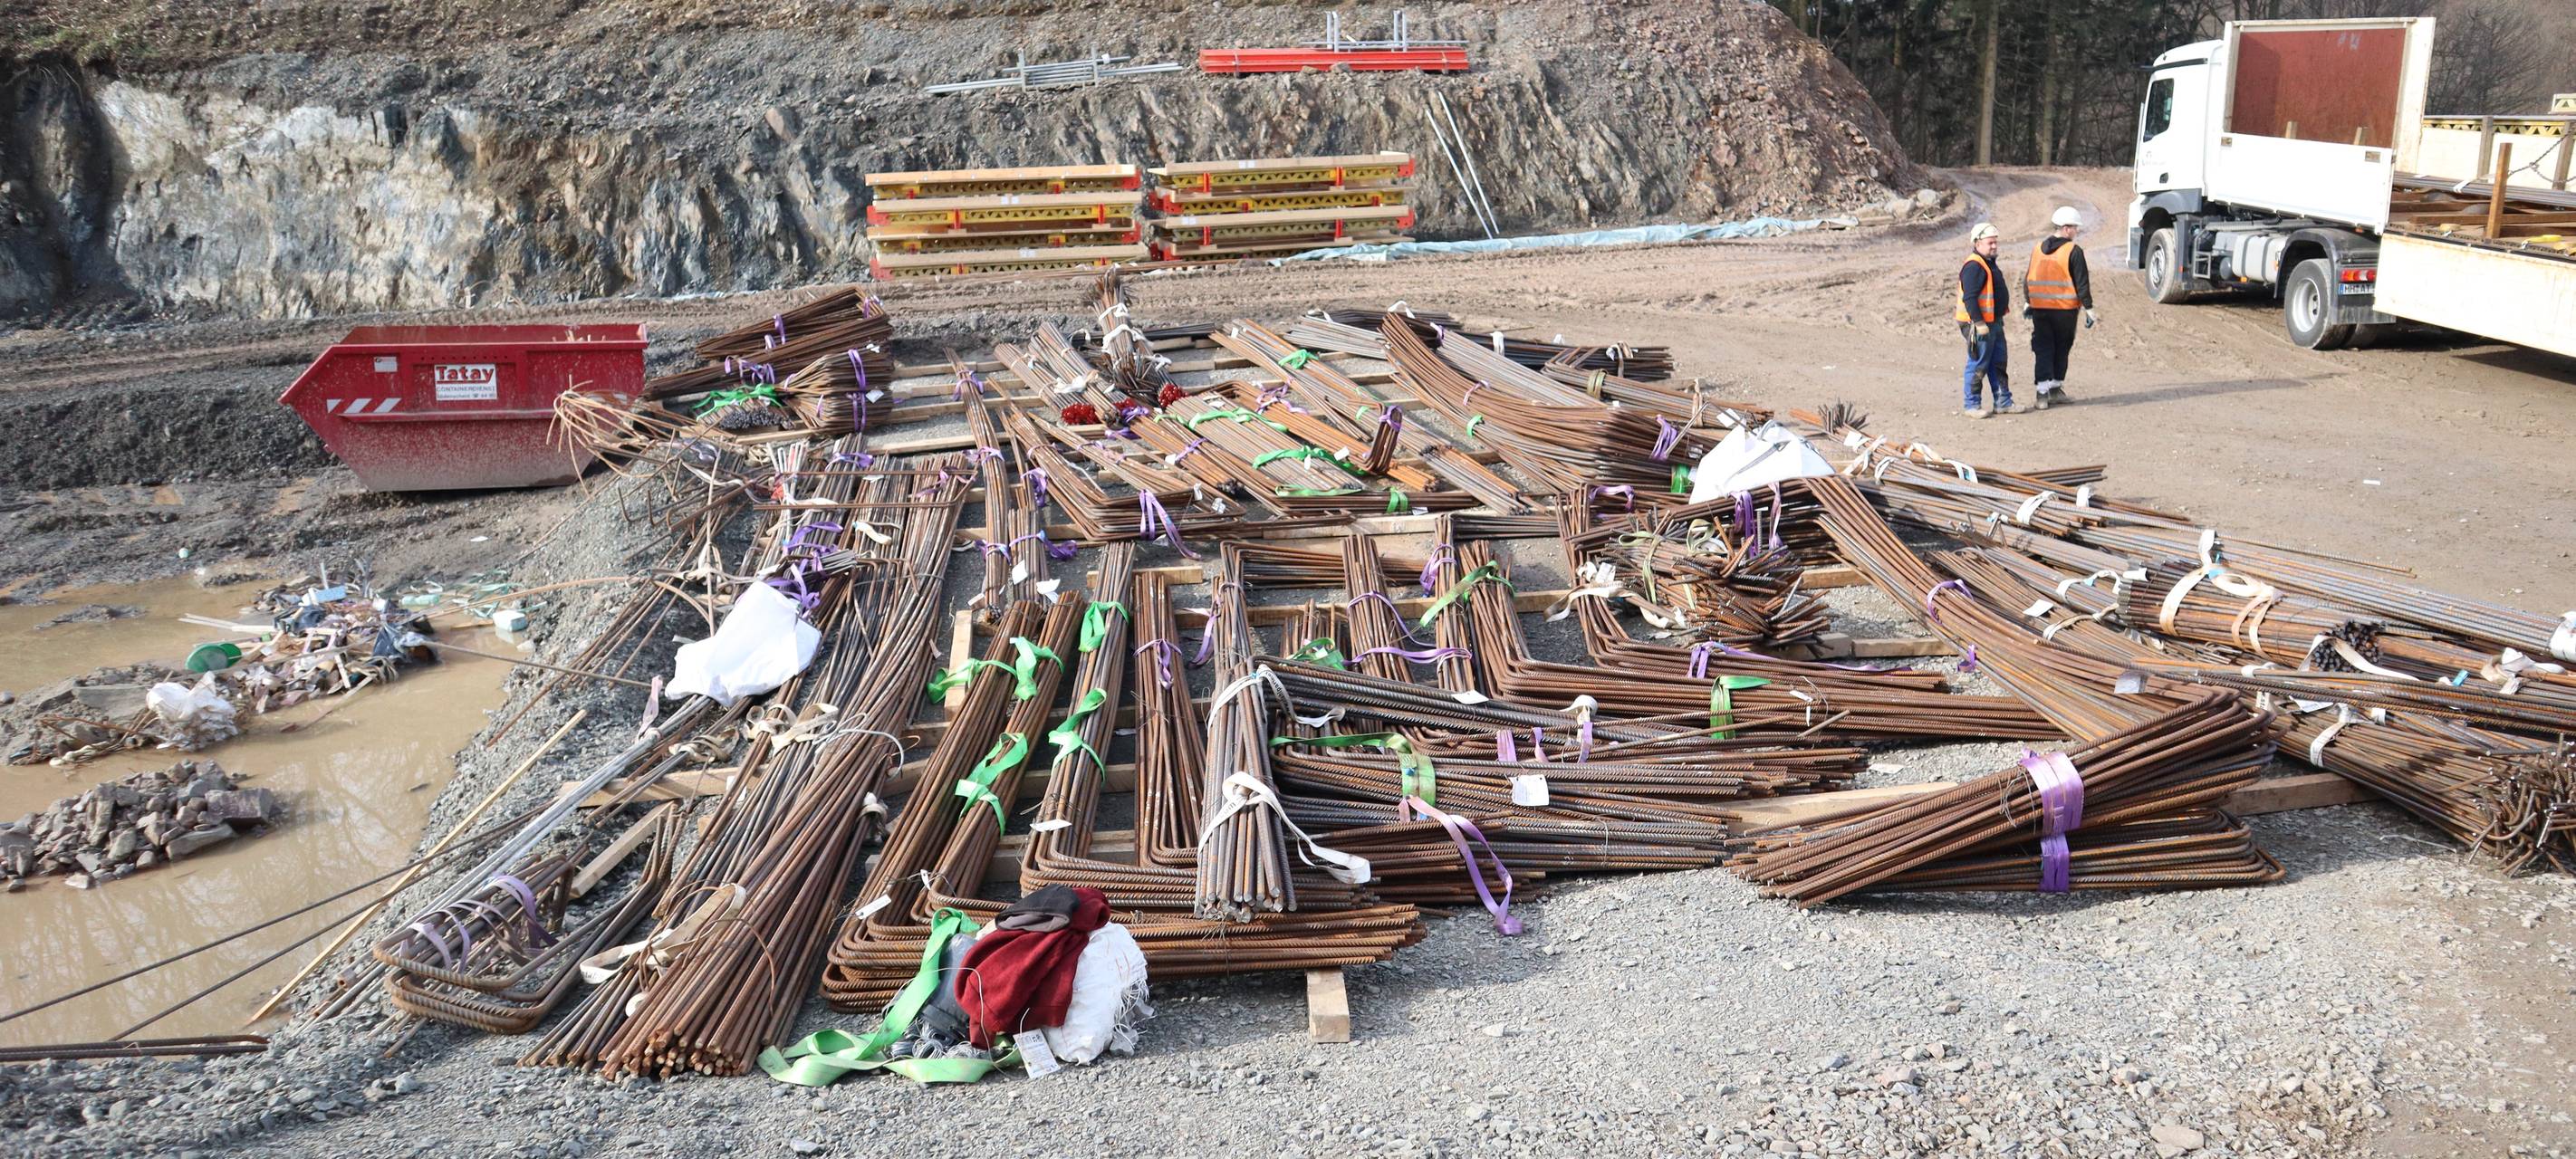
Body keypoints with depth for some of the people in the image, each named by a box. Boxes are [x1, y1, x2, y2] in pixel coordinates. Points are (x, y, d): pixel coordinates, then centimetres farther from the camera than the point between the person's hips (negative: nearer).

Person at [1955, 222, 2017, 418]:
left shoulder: (1989, 263, 17)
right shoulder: (1974, 266, -18)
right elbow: (1969, 298, -24)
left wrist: (1999, 319, 26)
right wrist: (1979, 323, -26)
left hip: (1993, 323, 11)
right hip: (1979, 325, -11)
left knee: (1998, 364, 13)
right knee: (1978, 365, -5)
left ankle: (2003, 402, 20)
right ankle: (1970, 405, 2)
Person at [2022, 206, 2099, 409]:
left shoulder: (2037, 248, 7)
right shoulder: (2074, 251, -10)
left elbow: (2028, 279, 14)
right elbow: (2082, 283, -10)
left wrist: (2027, 303, 25)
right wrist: (2088, 309, -4)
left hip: (2039, 308, 4)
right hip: (2065, 309, -4)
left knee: (2043, 350, 3)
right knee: (2061, 350, 11)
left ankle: (2042, 392, -5)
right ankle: (2055, 389, 21)